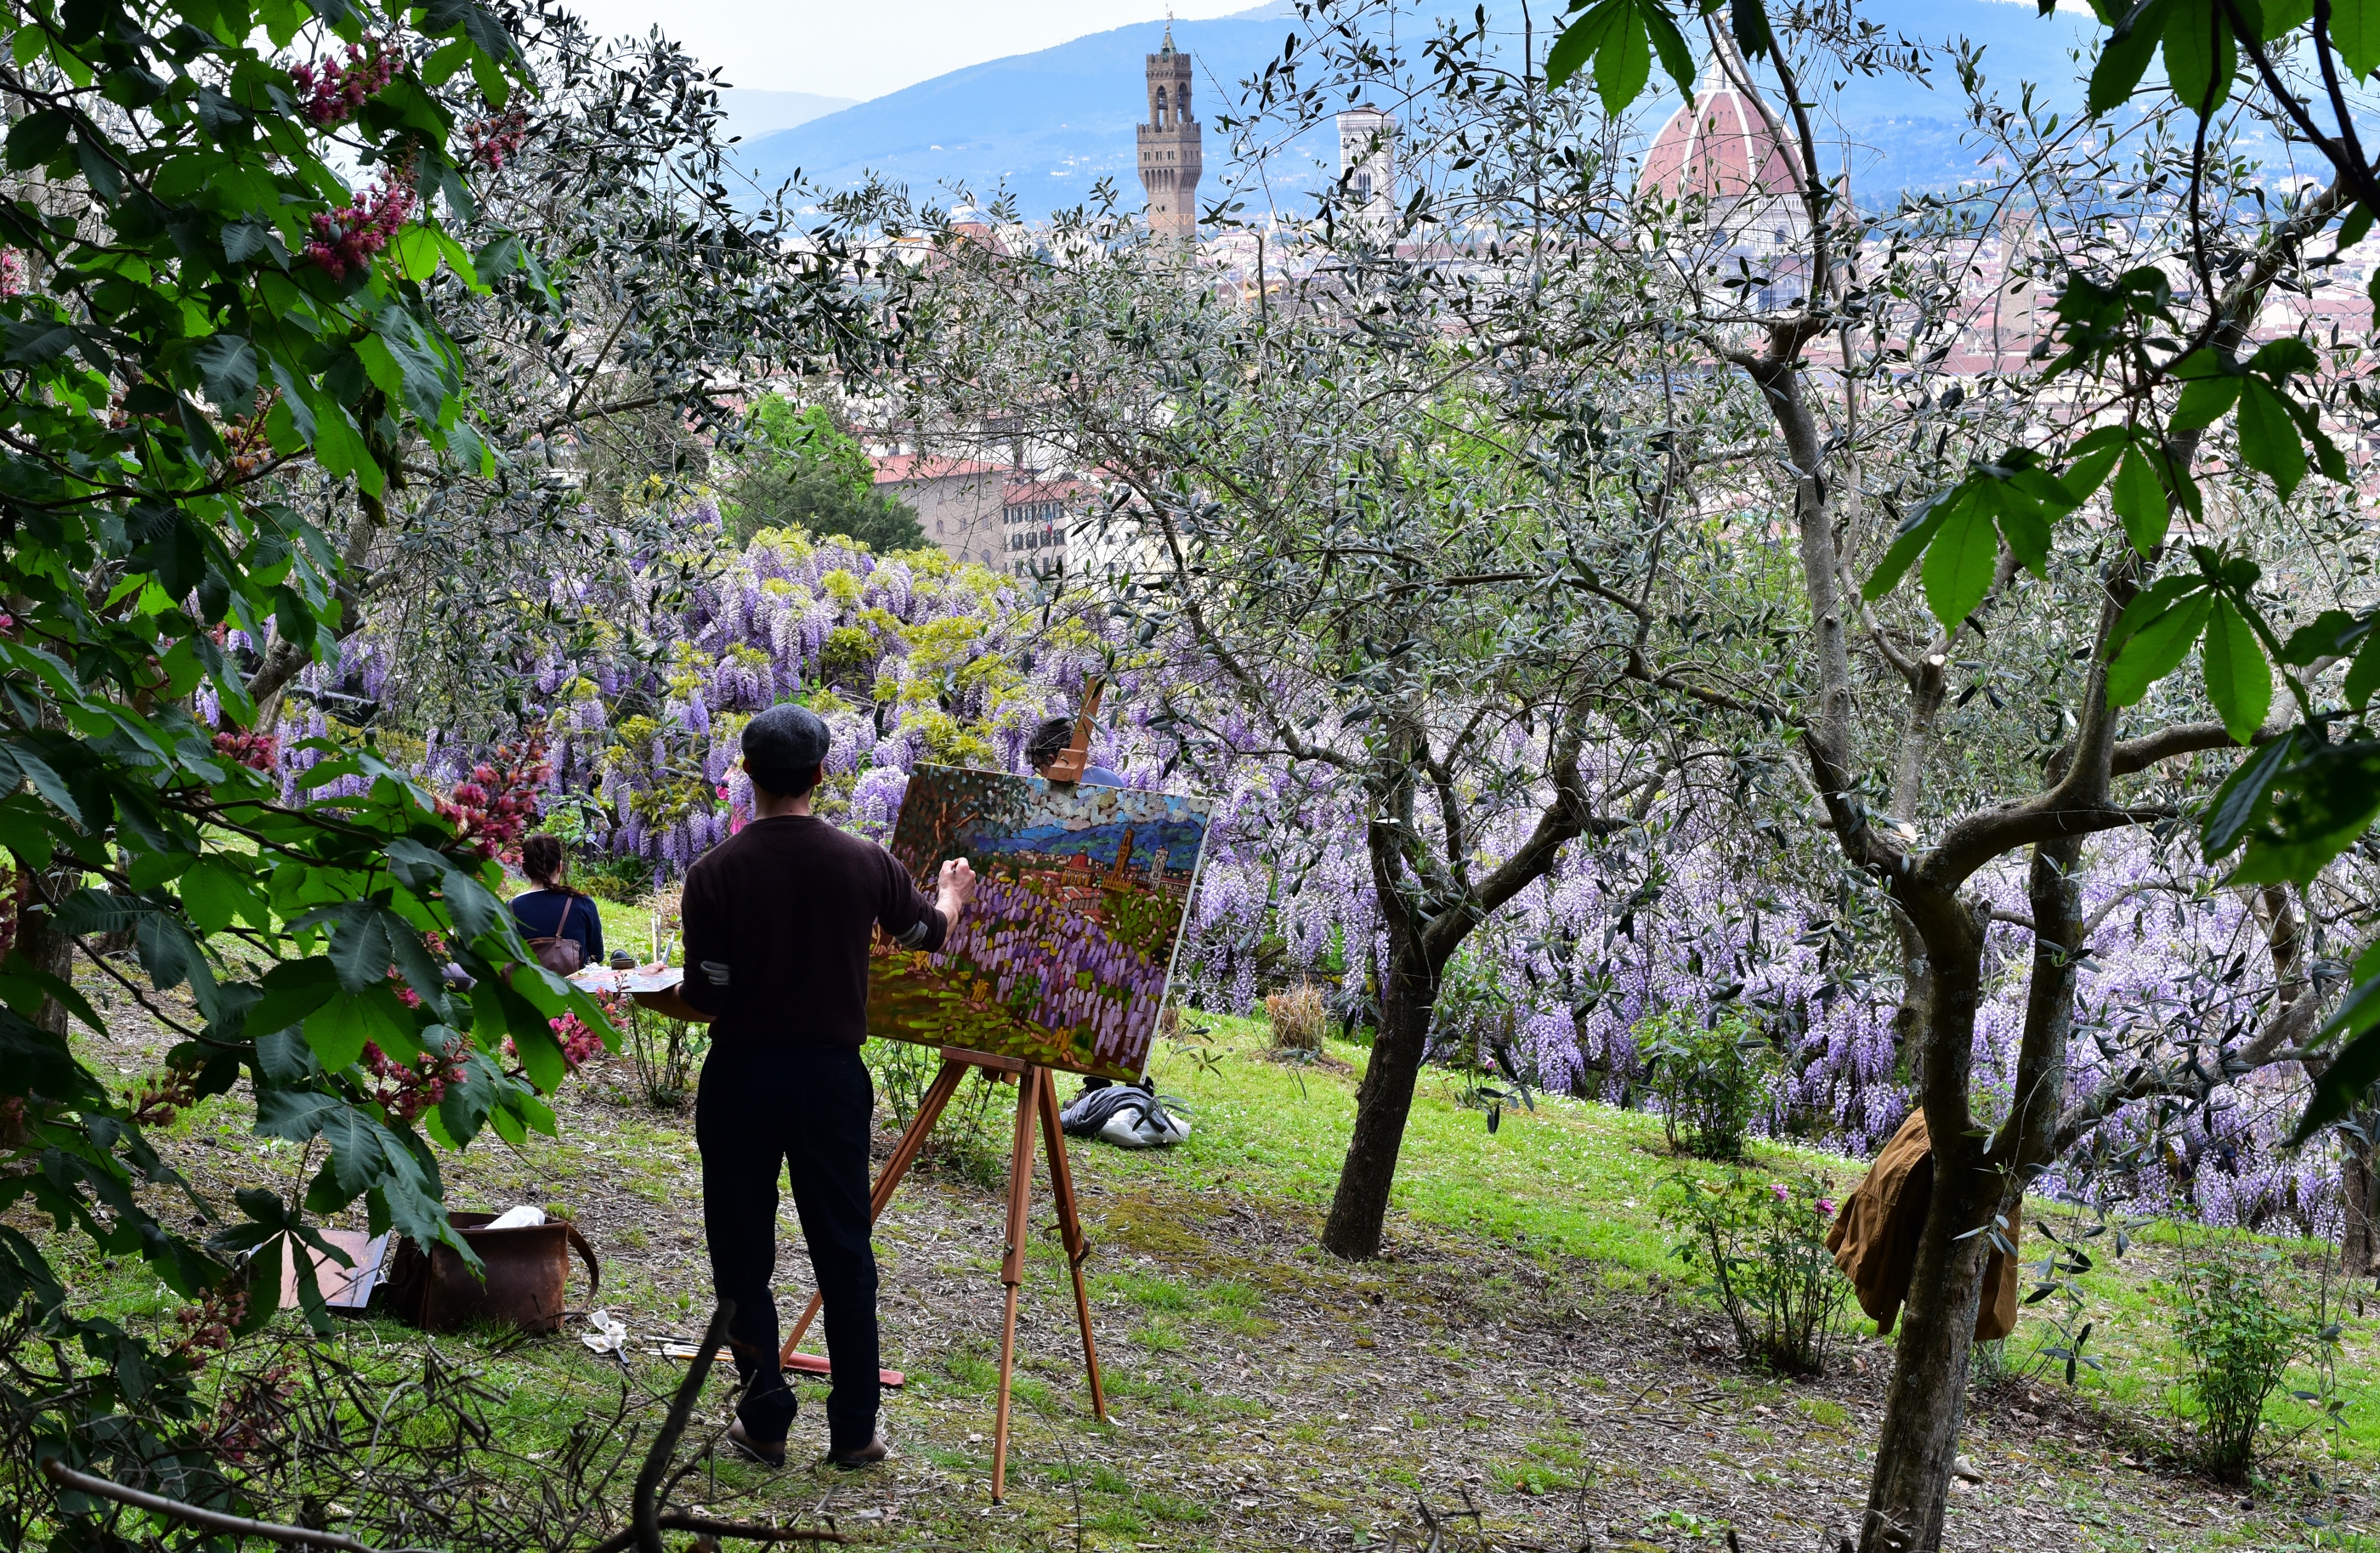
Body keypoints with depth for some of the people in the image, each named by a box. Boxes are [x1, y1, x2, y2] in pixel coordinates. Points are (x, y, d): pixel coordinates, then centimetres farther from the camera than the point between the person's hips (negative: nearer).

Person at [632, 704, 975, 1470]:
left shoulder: (715, 873, -12)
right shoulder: (864, 862, -5)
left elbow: (706, 999, -10)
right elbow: (929, 931, 15)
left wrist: (651, 996, 13)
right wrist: (953, 894, 38)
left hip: (741, 1077, -2)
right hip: (832, 1074, 2)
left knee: (743, 1256, 11)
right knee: (844, 1255, 11)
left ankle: (766, 1420, 14)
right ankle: (854, 1428, 15)